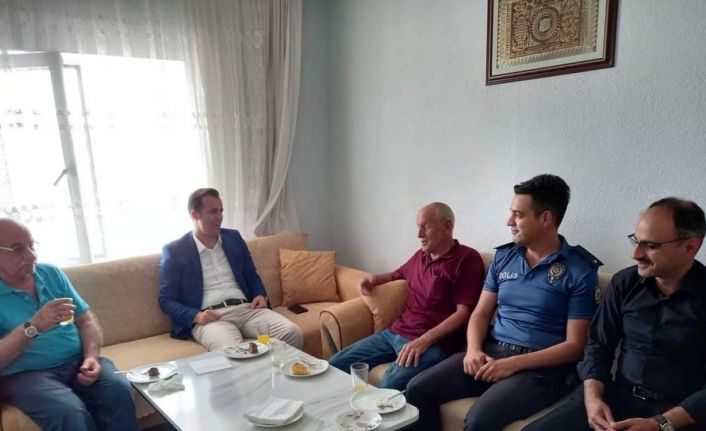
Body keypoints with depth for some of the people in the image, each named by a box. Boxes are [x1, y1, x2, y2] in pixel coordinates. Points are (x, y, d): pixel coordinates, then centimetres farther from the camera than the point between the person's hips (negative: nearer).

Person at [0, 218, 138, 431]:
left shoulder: (51, 273, 10)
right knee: (71, 413, -32)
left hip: (77, 362, 4)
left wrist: (91, 356, -7)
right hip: (28, 374, -3)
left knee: (119, 389, -25)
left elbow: (86, 318, 10)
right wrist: (32, 327, -26)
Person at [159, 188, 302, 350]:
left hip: (245, 308, 5)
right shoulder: (174, 251, 4)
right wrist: (196, 316, -15)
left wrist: (261, 295, 2)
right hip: (210, 317, -4)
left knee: (293, 333, -21)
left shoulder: (233, 238, 17)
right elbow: (166, 300, 2)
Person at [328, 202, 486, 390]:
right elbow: (398, 274, 37)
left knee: (387, 388, -33)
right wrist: (373, 279, 16)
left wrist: (424, 340, -21)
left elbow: (463, 312, -13)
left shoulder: (467, 259, -6)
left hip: (432, 342, -7)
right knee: (335, 365, -2)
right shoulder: (421, 255, 15)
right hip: (394, 333, 8)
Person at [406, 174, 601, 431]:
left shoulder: (580, 271, -7)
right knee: (418, 390, -12)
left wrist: (515, 363, -19)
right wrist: (474, 349, -9)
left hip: (541, 366, -5)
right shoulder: (503, 257, 10)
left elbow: (575, 346, -9)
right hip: (491, 352, 5)